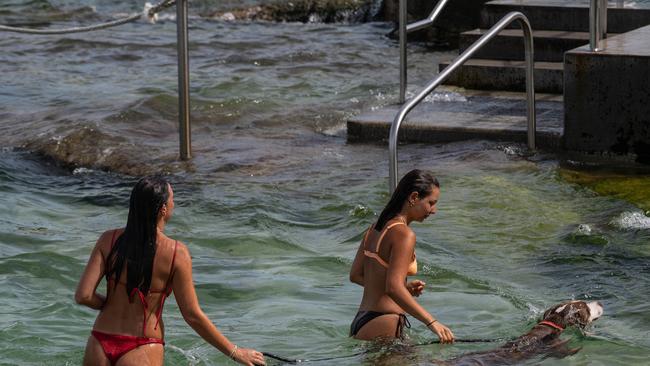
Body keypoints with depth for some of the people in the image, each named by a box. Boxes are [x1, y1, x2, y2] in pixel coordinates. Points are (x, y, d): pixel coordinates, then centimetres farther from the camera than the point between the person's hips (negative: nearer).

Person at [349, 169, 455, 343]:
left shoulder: (376, 228, 13)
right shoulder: (404, 234, -14)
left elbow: (355, 275, 19)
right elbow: (393, 288, -25)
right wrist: (432, 322, -28)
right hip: (382, 329, -9)